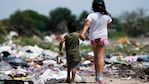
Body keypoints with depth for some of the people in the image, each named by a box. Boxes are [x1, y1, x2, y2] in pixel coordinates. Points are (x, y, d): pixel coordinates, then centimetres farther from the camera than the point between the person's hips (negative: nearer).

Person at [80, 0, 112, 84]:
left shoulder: (91, 15, -5)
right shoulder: (106, 16, 2)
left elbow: (87, 24, -23)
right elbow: (109, 25, 19)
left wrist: (83, 33, -35)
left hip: (93, 38, 1)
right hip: (103, 37, -1)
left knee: (96, 56, 19)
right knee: (101, 57, -11)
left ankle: (97, 75, 26)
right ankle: (100, 76, -26)